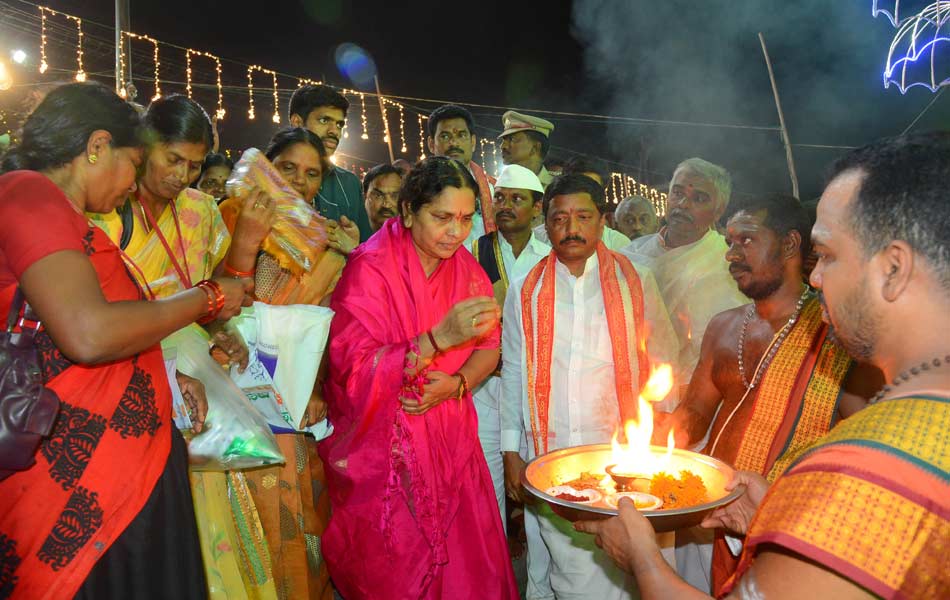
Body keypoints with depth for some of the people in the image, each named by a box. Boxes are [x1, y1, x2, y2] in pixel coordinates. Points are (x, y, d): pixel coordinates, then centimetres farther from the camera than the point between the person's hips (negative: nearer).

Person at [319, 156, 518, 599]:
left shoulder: (467, 269, 3)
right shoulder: (370, 267, -14)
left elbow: (488, 350, 9)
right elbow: (352, 369, -22)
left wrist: (456, 384, -13)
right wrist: (440, 338, -31)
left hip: (451, 444, 5)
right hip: (383, 456, -4)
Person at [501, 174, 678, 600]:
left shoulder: (635, 283, 3)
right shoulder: (525, 292, 5)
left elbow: (663, 362, 6)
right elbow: (513, 373, 9)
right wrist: (511, 451, 7)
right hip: (548, 453, 0)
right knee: (565, 564, 1)